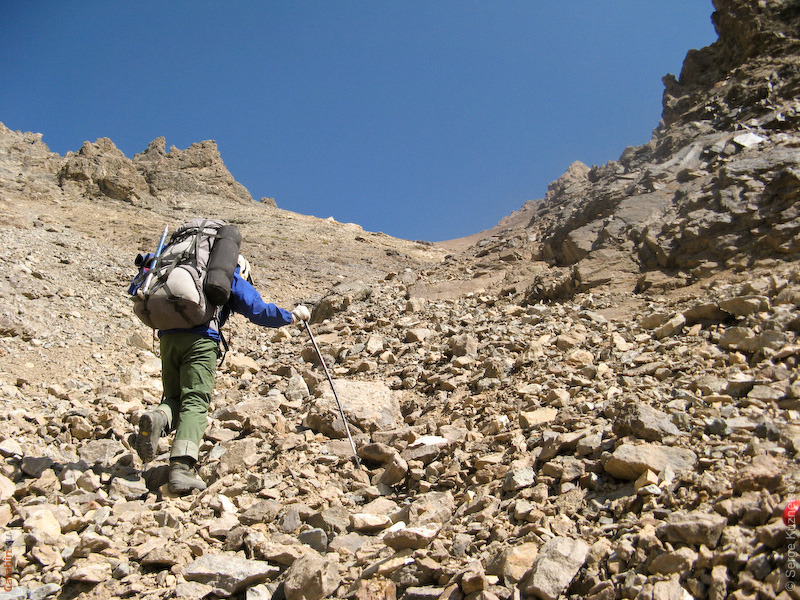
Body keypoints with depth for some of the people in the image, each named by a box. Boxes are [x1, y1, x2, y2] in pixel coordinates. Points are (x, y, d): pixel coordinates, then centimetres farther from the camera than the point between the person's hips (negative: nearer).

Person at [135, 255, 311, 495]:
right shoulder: (233, 278, 20)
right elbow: (259, 310, 8)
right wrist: (292, 316, 16)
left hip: (168, 337, 5)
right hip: (201, 339, -4)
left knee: (175, 398, 15)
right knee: (195, 403, -7)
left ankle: (158, 417, -19)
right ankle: (181, 467, -24)